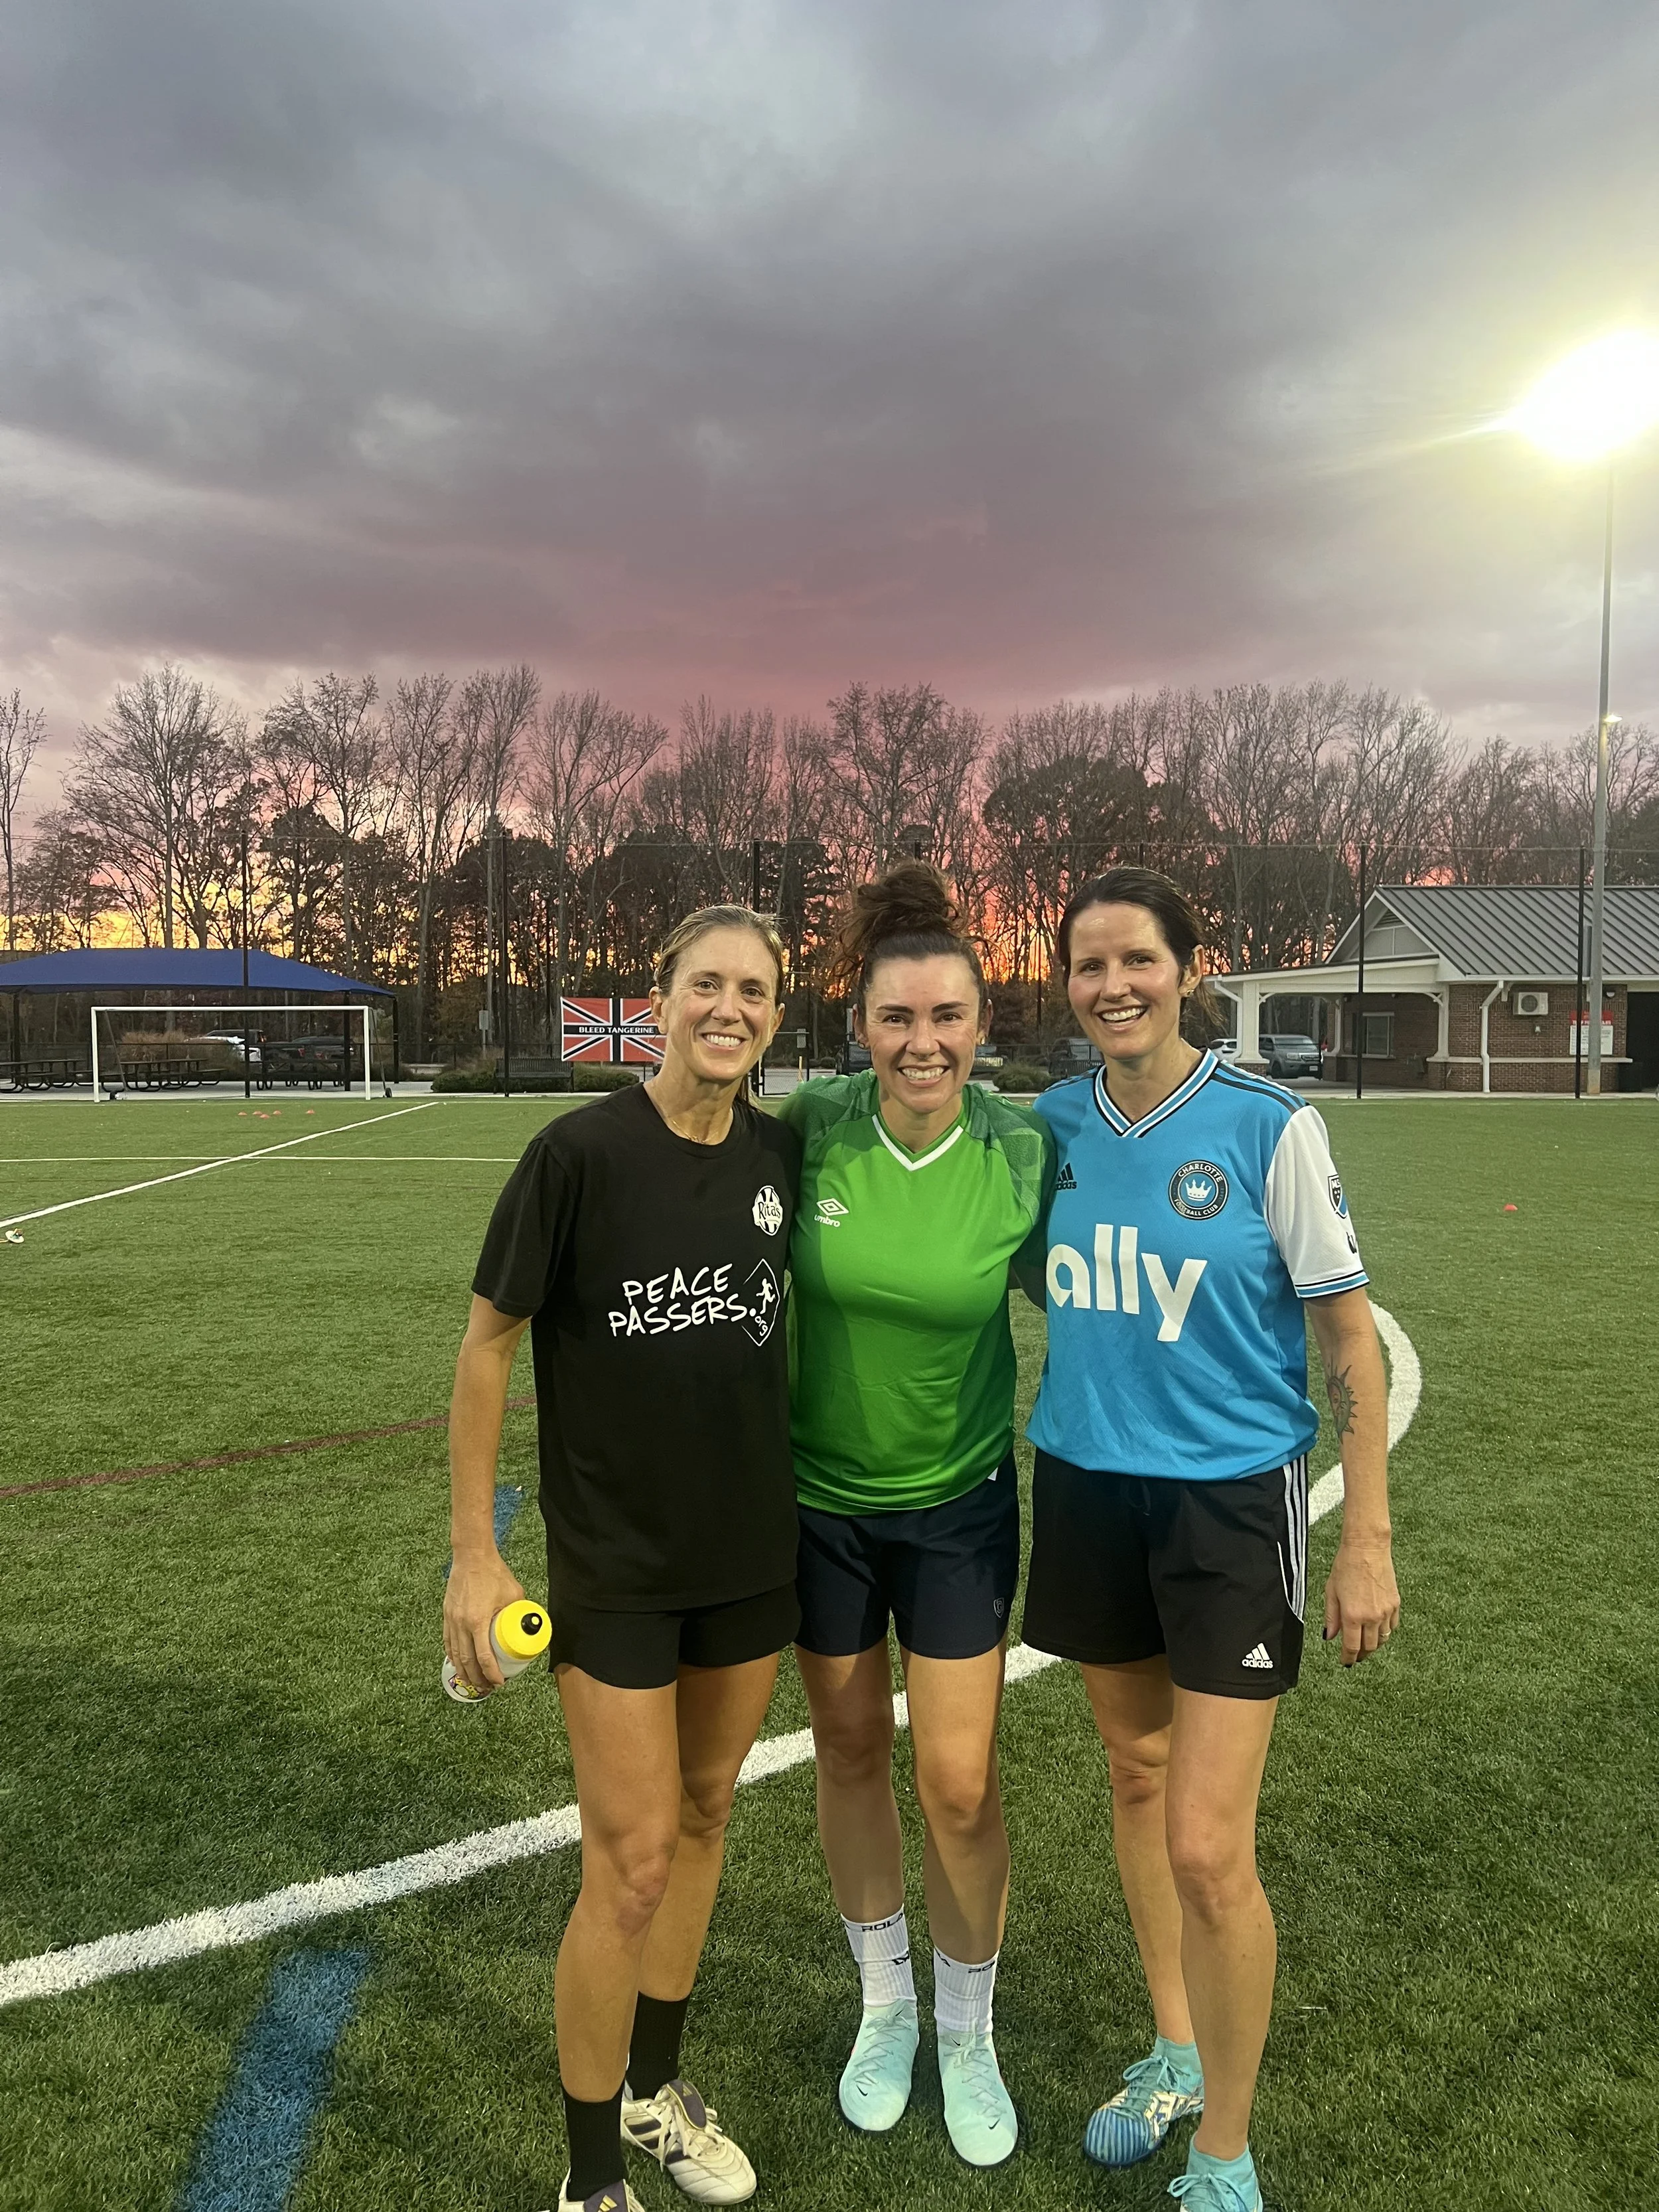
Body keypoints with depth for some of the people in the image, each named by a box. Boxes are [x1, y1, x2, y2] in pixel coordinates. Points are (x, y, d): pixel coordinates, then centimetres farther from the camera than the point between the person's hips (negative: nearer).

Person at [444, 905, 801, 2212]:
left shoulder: (784, 1157, -3)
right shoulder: (582, 1152, -17)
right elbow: (489, 1344, -10)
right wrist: (476, 1555, -10)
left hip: (755, 1554, 5)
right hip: (616, 1565, -5)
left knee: (703, 1819, 19)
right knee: (632, 1867, 1)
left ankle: (658, 2088, 43)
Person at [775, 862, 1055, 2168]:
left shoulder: (1025, 1153, -15)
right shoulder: (809, 1129, -15)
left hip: (958, 1500, -1)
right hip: (818, 1495, 1)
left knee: (961, 1783, 5)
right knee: (851, 1753, 16)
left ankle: (968, 2036, 35)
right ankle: (885, 2007, 43)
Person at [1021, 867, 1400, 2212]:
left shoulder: (1270, 1127, -13)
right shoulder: (1050, 1124, -1)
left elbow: (1348, 1336, -8)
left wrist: (1368, 1539, -9)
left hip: (1231, 1497, -4)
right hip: (1087, 1485, 5)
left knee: (1207, 1850, -4)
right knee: (1136, 1773, 19)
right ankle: (1178, 2051, 43)